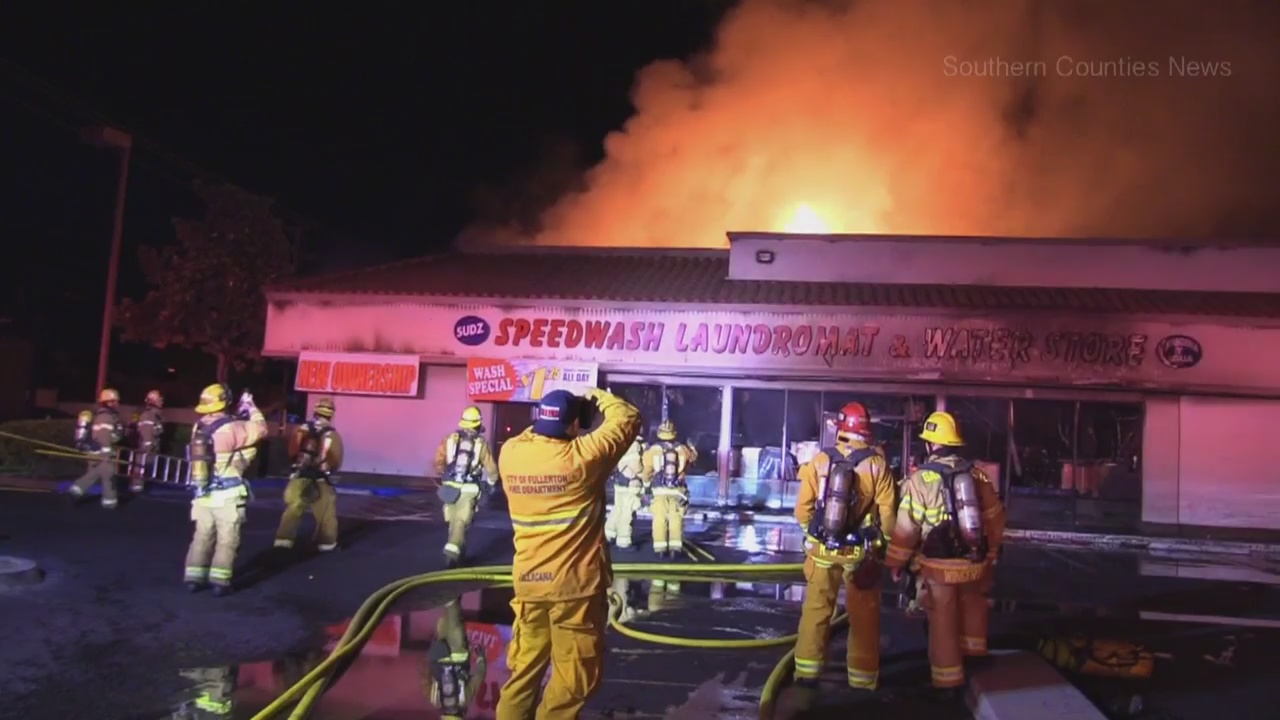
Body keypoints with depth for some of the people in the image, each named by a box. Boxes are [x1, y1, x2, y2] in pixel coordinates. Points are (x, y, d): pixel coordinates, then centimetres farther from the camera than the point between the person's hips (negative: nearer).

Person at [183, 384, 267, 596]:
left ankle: (194, 578, 16)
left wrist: (240, 412, 21)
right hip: (227, 495, -6)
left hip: (203, 494, 6)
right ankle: (219, 581, 0)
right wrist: (251, 406, 8)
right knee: (227, 539, 2)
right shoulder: (232, 428, -16)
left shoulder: (199, 427, 4)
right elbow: (260, 428, -4)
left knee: (202, 537, 15)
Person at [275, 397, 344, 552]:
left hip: (299, 478, 3)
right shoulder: (332, 435, -9)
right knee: (326, 513, 10)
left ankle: (283, 540, 9)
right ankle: (327, 543, 17)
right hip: (321, 480, -3)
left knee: (292, 510, 12)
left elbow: (291, 453, 5)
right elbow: (337, 462, -4)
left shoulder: (301, 430, -1)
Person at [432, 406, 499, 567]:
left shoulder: (450, 440, 0)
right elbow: (491, 468, -1)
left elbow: (439, 462, -1)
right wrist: (491, 482, 19)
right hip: (469, 489, -2)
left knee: (453, 521, 16)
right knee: (461, 522, -1)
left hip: (450, 487, 3)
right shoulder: (481, 443, -4)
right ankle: (452, 551, -17)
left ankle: (459, 552, 26)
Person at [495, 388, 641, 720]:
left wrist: (547, 420, 19)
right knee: (574, 677, 9)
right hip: (575, 583, -5)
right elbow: (628, 420, -1)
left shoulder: (510, 454, -3)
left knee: (524, 670, 19)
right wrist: (601, 397, 14)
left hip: (527, 582, 5)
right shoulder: (583, 456, -14)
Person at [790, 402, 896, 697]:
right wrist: (886, 542, 9)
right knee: (864, 616, 13)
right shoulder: (877, 465, -10)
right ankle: (862, 678, 21)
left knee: (816, 610, 13)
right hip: (860, 551, -1)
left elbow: (803, 508, -3)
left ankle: (807, 672, 18)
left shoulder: (819, 460, -7)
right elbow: (887, 514, -9)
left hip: (822, 548, 1)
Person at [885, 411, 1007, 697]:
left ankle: (948, 680, 20)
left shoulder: (921, 478, -14)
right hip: (975, 561, 4)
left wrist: (896, 562, -1)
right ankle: (974, 650, 42)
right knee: (972, 604, 30)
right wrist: (990, 551, 24)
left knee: (943, 623, 9)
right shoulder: (976, 473, 0)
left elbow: (906, 526, -14)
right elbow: (995, 518, 9)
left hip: (939, 566, -4)